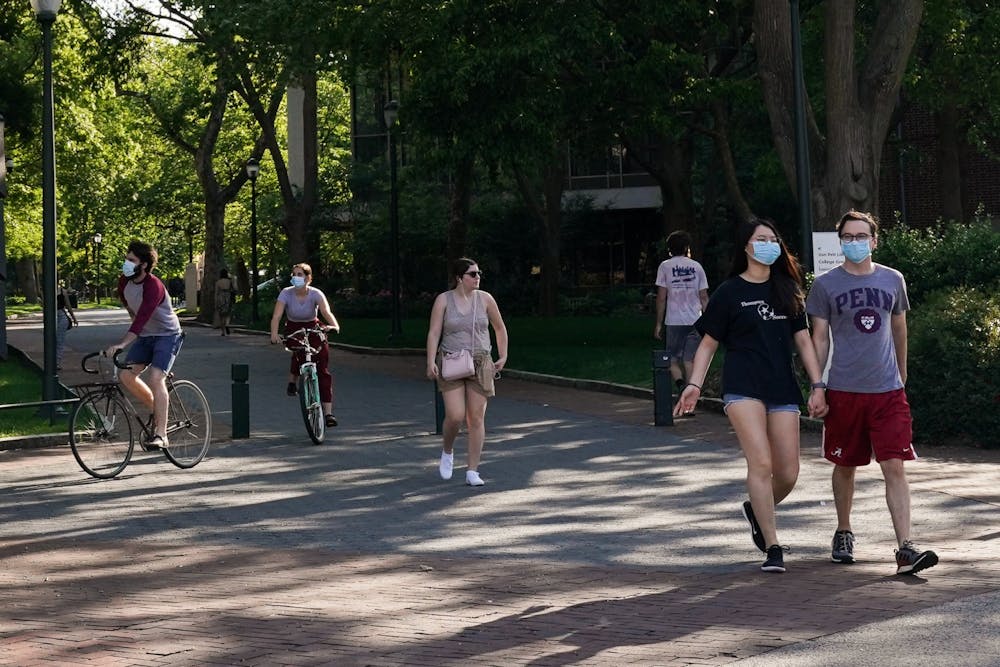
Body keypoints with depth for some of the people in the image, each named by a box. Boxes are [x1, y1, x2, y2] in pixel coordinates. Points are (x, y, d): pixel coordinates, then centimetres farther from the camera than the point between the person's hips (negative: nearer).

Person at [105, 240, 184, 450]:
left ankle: (160, 435, -24)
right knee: (126, 375, -10)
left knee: (156, 378, -24)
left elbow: (142, 318, -40)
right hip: (145, 336, 7)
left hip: (167, 335, -7)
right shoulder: (124, 282, -4)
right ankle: (158, 410, 12)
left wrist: (121, 344, -49)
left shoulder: (153, 286, -28)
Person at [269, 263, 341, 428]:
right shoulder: (286, 293, -17)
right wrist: (274, 334, -45)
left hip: (313, 329, 0)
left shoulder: (316, 294, -17)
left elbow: (326, 312, -33)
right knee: (300, 353, -33)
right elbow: (276, 316, -27)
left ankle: (328, 413, -12)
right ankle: (292, 382, 0)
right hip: (293, 330, 0)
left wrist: (334, 325, -55)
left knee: (323, 369, -12)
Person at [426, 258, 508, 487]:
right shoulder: (443, 300, -2)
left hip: (480, 365, 2)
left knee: (476, 418, 0)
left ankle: (472, 471, 5)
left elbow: (500, 328, 15)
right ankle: (447, 451, 18)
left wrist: (503, 357, 10)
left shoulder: (485, 299, 4)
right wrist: (431, 362, -17)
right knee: (455, 416, -13)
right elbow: (434, 332, -6)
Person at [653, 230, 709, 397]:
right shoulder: (696, 266, 7)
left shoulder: (665, 266, 0)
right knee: (689, 360, 7)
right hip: (695, 320, 2)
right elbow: (704, 297, 5)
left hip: (674, 321, -2)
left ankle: (680, 384, -21)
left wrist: (658, 324, 2)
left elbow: (661, 298, -3)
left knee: (673, 359, 5)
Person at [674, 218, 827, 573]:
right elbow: (708, 344, 6)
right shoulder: (729, 292, 3)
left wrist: (817, 387, 7)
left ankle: (755, 510, 32)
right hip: (743, 387, -4)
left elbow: (803, 340, 15)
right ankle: (772, 548, -11)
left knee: (788, 474, 0)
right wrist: (695, 384, -7)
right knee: (761, 463, -17)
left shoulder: (787, 290, 14)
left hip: (782, 389, 4)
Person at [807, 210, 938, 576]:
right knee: (845, 466, 12)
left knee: (894, 467, -8)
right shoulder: (826, 284, 0)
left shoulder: (893, 280, 7)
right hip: (844, 390, -1)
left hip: (888, 390, 1)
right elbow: (820, 337, 3)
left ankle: (905, 549, -12)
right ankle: (843, 533, 32)